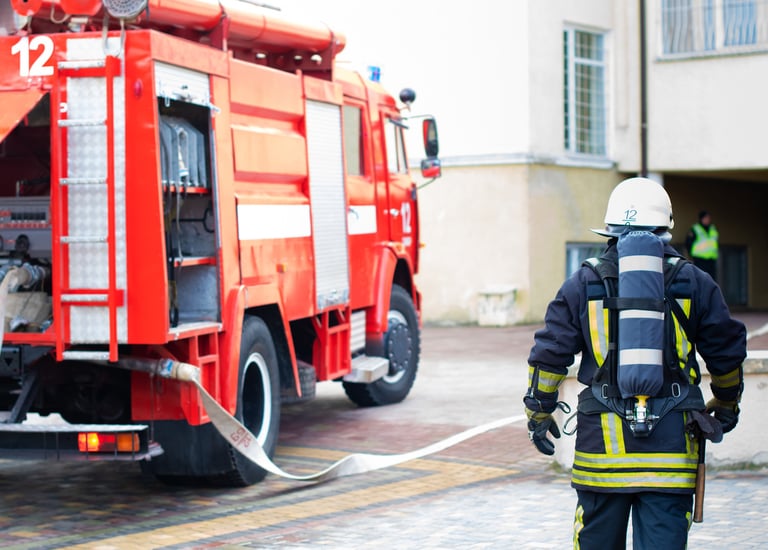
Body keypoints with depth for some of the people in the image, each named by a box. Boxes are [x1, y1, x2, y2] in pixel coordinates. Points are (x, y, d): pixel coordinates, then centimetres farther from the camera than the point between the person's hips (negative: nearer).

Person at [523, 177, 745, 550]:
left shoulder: (584, 283, 3)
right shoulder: (694, 283, 5)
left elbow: (549, 352, 1)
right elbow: (726, 352, 12)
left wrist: (538, 413, 13)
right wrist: (726, 405, 29)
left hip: (602, 436, 0)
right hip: (671, 439, 0)